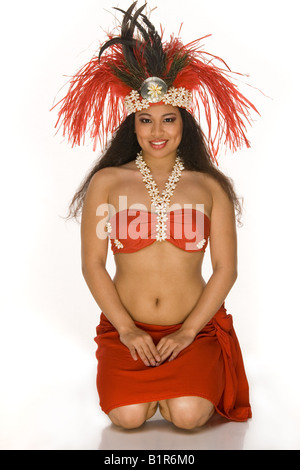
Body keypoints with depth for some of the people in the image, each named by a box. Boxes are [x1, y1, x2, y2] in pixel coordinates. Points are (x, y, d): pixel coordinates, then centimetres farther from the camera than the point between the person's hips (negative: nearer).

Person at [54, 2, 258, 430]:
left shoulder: (209, 186, 2)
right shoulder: (108, 182, 1)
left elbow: (226, 269, -1)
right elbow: (92, 265, -1)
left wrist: (187, 332, -10)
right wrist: (127, 330, -9)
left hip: (196, 328, 0)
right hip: (126, 327, 0)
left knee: (188, 414, -21)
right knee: (128, 415, -21)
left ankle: (196, 376, 15)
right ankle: (143, 378, 14)